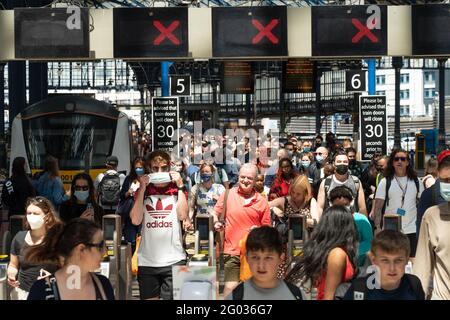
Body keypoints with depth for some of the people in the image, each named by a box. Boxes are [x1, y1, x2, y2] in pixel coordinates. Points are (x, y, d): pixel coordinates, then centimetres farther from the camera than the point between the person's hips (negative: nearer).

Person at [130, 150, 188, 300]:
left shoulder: (177, 189, 7)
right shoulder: (143, 191, 8)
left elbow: (183, 215, -10)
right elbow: (135, 220, -6)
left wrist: (180, 186, -7)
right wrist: (142, 189, -7)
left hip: (174, 260, -1)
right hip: (147, 261, 2)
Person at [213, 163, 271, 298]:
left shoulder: (262, 201, 3)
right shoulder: (227, 194, 1)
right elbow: (215, 213, 11)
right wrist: (216, 222, -9)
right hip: (233, 252, -1)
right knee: (230, 288, -8)